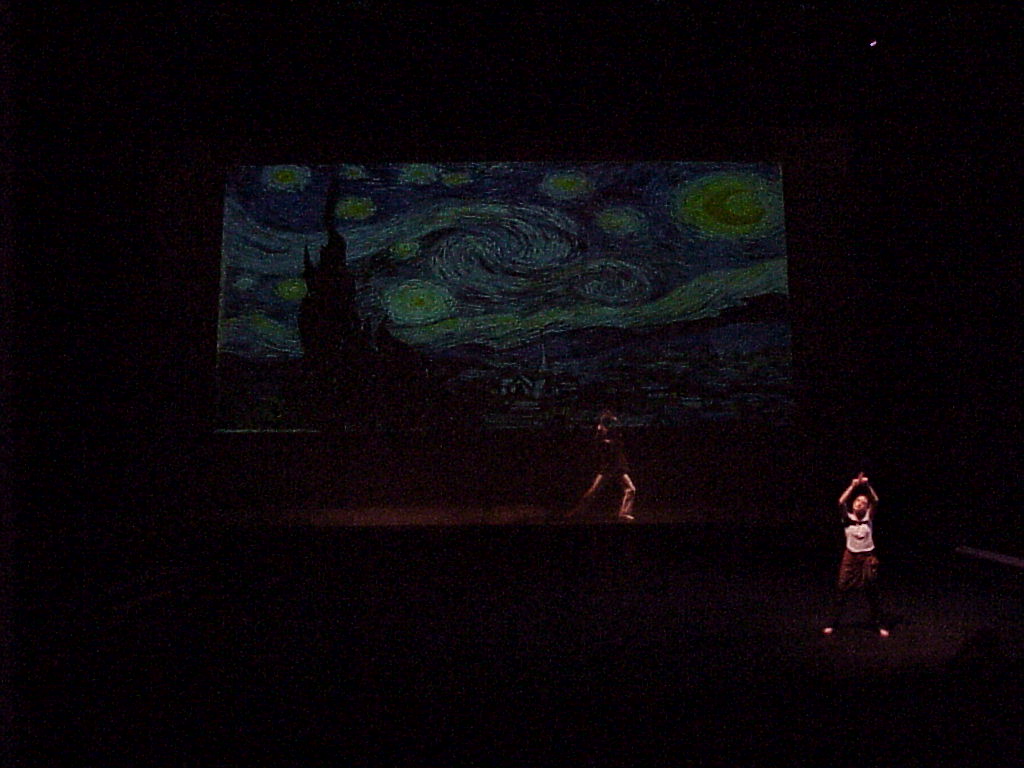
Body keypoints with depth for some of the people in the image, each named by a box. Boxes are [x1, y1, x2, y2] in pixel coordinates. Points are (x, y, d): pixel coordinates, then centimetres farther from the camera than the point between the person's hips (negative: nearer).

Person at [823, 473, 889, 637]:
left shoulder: (869, 518, 0)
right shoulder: (847, 518, -2)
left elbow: (876, 501, -15)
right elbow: (841, 502, -19)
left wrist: (867, 485, -25)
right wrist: (853, 486, -23)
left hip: (867, 557, 0)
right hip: (850, 557, 0)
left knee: (872, 592, 7)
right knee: (841, 590, 1)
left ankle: (879, 624, 20)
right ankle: (833, 623, 9)